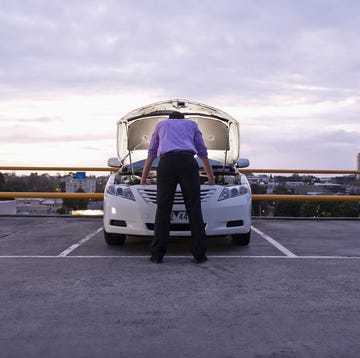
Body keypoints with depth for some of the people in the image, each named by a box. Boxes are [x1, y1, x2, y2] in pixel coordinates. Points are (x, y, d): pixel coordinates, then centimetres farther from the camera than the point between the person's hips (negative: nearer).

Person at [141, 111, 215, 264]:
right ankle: (199, 254, -2)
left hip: (166, 161, 0)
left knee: (163, 208, 0)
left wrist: (143, 178, 46)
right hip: (188, 161, 0)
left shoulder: (161, 124, 33)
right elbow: (202, 152, 35)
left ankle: (157, 254, -3)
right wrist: (211, 178, 42)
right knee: (194, 207, 0)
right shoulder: (191, 124, 33)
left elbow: (151, 154, 39)